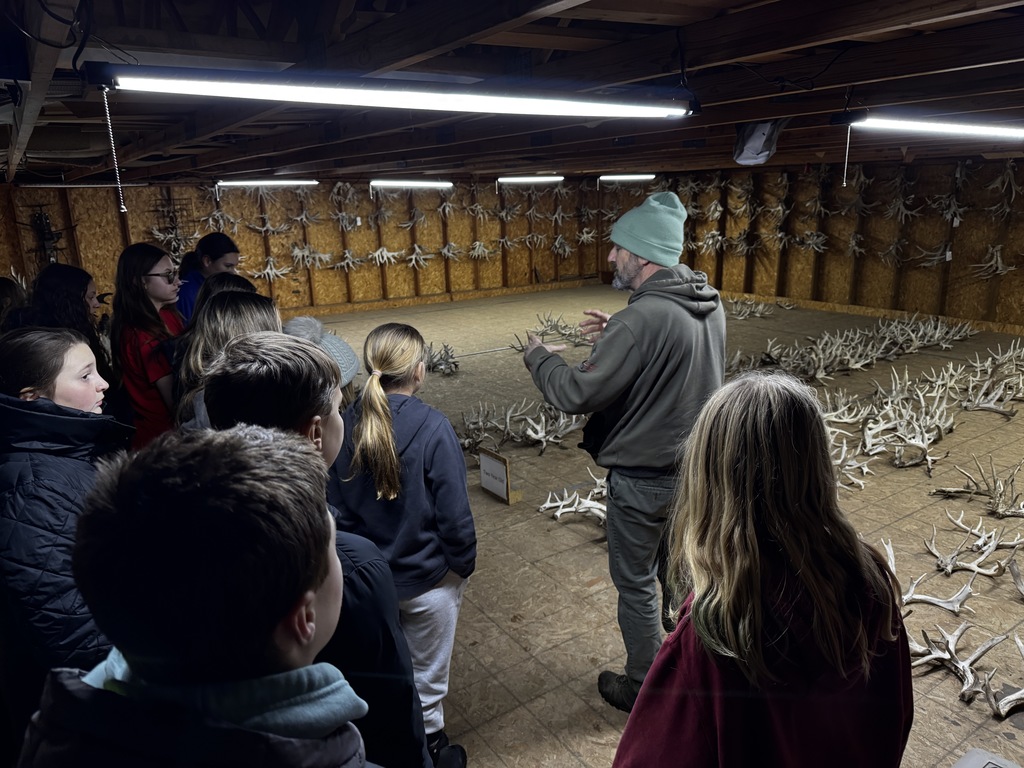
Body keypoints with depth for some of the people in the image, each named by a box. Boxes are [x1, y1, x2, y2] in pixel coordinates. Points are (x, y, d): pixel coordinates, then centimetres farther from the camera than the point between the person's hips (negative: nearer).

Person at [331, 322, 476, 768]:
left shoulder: (348, 423, -10)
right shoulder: (431, 427, -25)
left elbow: (337, 505, 0)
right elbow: (454, 512, -20)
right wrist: (464, 564, -3)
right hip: (427, 579, -4)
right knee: (426, 675, 19)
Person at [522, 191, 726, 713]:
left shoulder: (642, 319, -28)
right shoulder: (709, 304, -1)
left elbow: (577, 394, -25)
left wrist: (539, 357, -6)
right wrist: (616, 332, 7)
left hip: (644, 479, -8)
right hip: (697, 469, 8)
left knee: (636, 584, 12)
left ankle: (642, 689, 31)